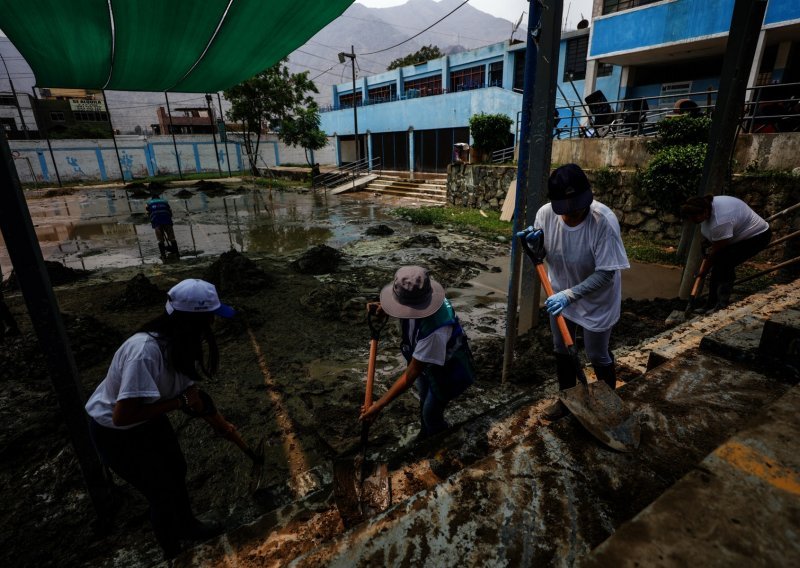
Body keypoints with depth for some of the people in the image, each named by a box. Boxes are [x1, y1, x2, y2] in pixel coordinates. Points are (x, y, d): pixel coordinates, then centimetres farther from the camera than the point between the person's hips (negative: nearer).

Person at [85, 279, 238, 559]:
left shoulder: (180, 343, -15)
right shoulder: (145, 351, -41)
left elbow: (192, 392, -2)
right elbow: (122, 415, -39)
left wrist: (221, 424, 4)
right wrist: (179, 402, -30)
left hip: (149, 420, 7)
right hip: (115, 432, -7)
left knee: (177, 472, 23)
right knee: (163, 492, 8)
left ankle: (187, 525, 50)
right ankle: (174, 553, 38)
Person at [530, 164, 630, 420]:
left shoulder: (604, 221, -31)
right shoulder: (545, 213, -20)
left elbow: (605, 274, -27)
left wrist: (570, 295, -36)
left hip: (596, 300, -4)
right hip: (560, 295, 4)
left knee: (597, 356, 14)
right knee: (562, 351, 19)